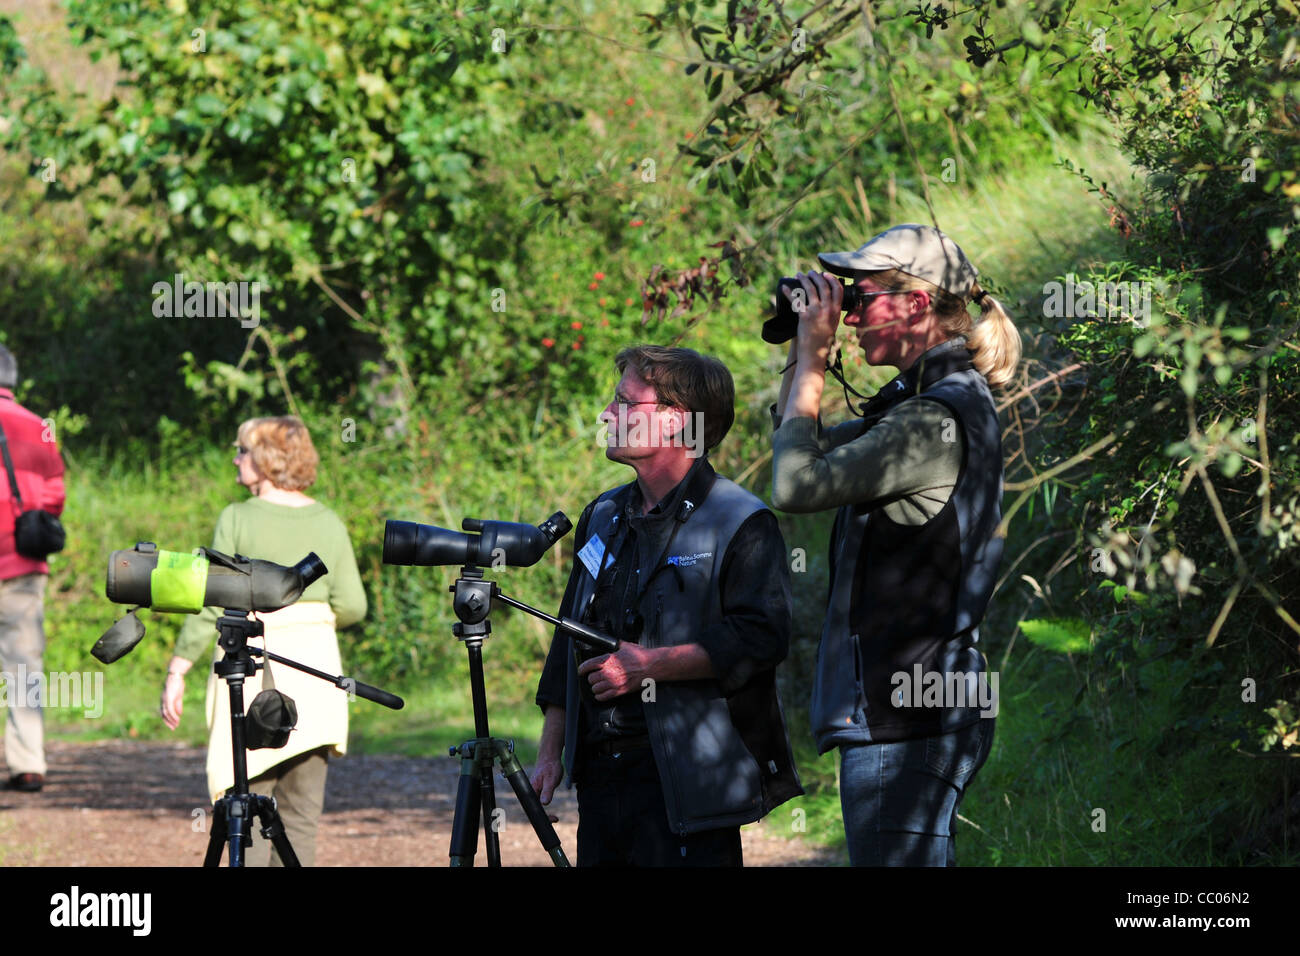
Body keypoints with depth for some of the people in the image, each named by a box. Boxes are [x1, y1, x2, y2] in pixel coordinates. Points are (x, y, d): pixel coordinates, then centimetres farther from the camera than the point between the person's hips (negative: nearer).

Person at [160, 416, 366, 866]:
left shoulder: (238, 520, -9)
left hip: (252, 661, -4)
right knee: (301, 811, 8)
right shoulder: (328, 522, 3)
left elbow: (211, 605, -12)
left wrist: (177, 670, -7)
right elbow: (351, 606, 3)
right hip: (315, 658, 4)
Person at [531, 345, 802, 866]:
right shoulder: (603, 518, 19)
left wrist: (651, 665, -19)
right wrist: (550, 753, 18)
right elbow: (569, 643, 23)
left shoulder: (742, 524, -5)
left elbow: (761, 638, -17)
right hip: (601, 778, 7)